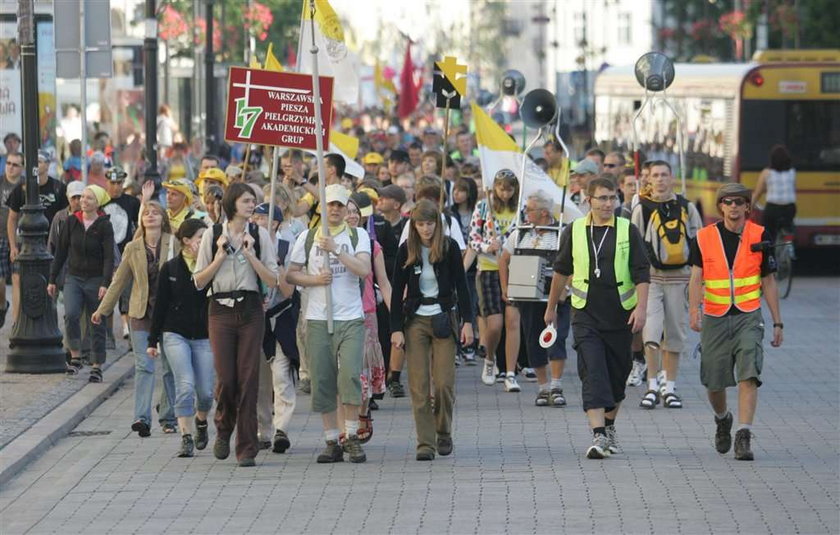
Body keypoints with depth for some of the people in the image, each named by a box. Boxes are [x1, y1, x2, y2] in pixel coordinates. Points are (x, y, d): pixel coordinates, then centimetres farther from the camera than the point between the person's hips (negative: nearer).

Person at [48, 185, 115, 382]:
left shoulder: (104, 226, -6)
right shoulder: (72, 222, 4)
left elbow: (109, 257, -11)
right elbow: (61, 251, 10)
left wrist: (105, 284, -23)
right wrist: (52, 279, 8)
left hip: (96, 279, -2)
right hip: (74, 277, 2)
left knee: (97, 323, 3)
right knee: (71, 314, -21)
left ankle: (97, 366, 13)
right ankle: (75, 358, -10)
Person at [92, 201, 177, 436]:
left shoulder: (174, 244, 0)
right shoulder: (133, 248, 6)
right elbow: (119, 281, 13)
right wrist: (103, 309, 15)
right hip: (141, 312, 1)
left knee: (170, 367, 6)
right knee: (143, 366, -9)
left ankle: (168, 418, 17)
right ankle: (142, 418, -16)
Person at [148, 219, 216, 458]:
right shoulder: (170, 269, 2)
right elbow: (160, 305, 6)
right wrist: (152, 340, 6)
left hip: (205, 337, 1)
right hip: (176, 335, -1)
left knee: (206, 391, 1)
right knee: (185, 386, -14)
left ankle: (201, 422, 33)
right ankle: (186, 437, -7)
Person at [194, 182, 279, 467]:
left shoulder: (259, 235, 3)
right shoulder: (213, 235, 4)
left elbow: (272, 281, -2)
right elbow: (199, 281, 6)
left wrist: (250, 254, -11)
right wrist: (220, 256, -6)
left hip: (251, 310, 0)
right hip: (221, 310, 0)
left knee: (248, 377, -3)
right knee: (225, 377, -5)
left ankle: (247, 448, 3)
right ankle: (223, 430, 24)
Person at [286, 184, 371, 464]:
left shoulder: (358, 236, 7)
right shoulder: (307, 237, 9)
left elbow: (364, 270, -8)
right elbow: (290, 274, 10)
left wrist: (335, 249, -15)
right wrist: (314, 279, -8)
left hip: (351, 318, -1)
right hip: (318, 319, 1)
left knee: (350, 375, -15)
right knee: (323, 382, 0)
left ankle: (351, 437, -3)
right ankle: (332, 443, 6)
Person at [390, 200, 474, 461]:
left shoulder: (449, 247, -2)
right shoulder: (406, 250, -1)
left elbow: (461, 285, 2)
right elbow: (397, 291, 2)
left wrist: (467, 321, -4)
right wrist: (396, 329, -3)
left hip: (443, 319, -1)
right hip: (415, 320, 1)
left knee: (444, 383, -6)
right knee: (419, 385, -5)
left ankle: (443, 432, 17)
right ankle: (425, 443, -2)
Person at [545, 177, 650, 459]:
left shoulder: (628, 231, 0)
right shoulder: (574, 231, 3)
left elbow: (641, 274, -2)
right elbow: (561, 271, 15)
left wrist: (641, 308, -14)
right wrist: (551, 307, 21)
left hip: (620, 315, 1)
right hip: (586, 315, -1)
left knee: (617, 373, 10)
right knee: (592, 372, -14)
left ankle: (609, 426, 30)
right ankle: (599, 436, -22)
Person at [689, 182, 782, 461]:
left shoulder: (760, 236, 2)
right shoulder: (705, 237, 2)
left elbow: (768, 282, 8)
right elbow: (696, 278, -2)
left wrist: (777, 323, 8)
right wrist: (694, 310, -20)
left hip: (748, 316, -1)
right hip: (715, 318, 1)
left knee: (748, 375, -17)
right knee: (714, 382, 8)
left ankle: (743, 437, -19)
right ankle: (722, 419, 39)